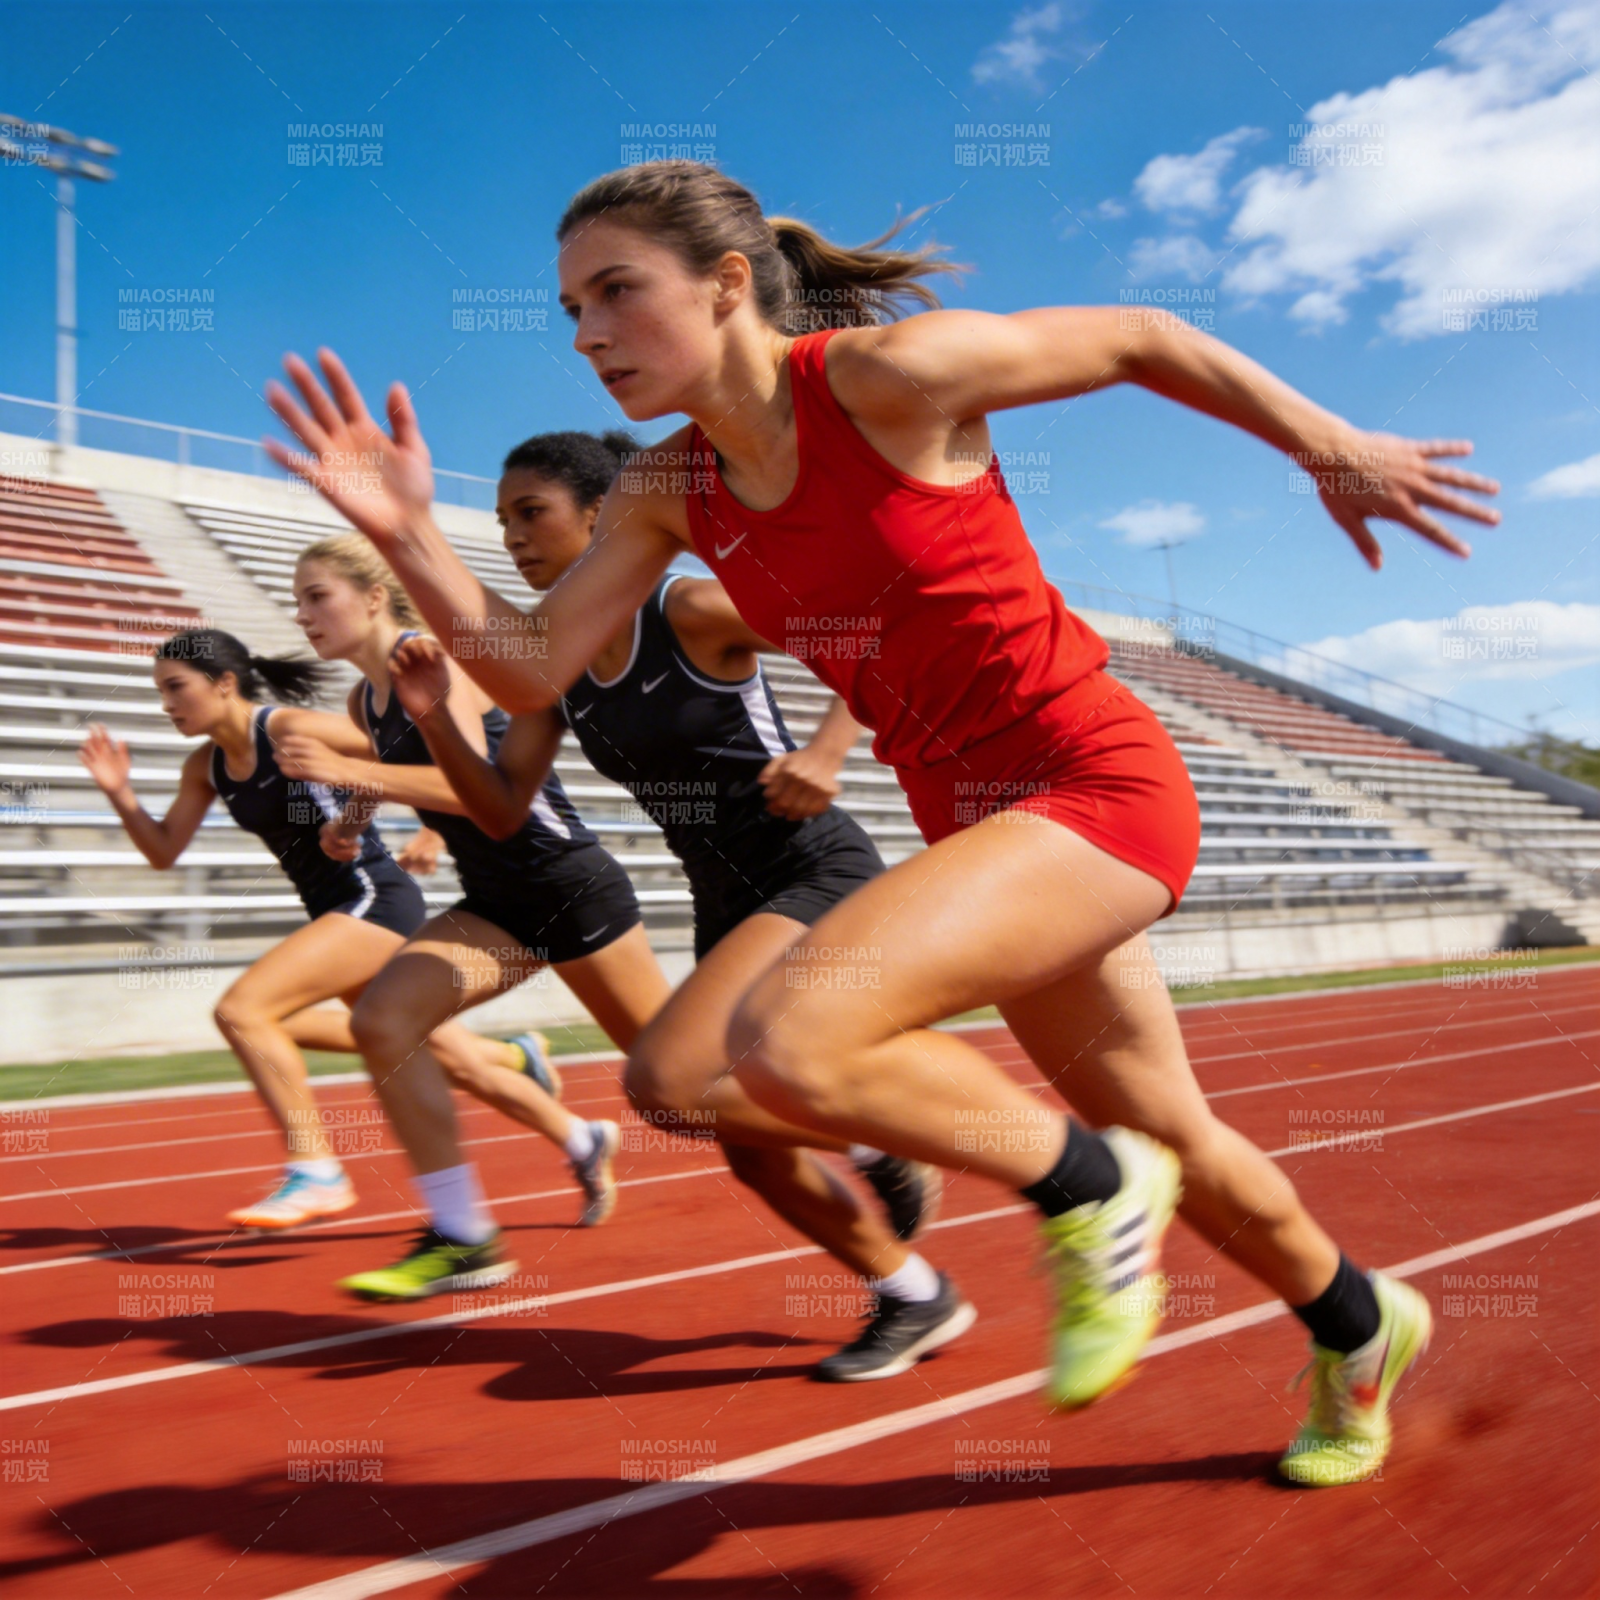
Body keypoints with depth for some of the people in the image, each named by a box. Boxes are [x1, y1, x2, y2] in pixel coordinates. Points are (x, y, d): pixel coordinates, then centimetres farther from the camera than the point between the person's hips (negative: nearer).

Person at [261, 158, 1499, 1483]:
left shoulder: (890, 371, -16)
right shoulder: (670, 492, 2)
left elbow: (1147, 340, -4)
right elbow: (531, 671, -1)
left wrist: (1339, 452, 6)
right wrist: (406, 534, -15)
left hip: (1096, 782, -7)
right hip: (970, 820, 7)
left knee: (786, 1038, -26)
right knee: (1174, 1145, 21)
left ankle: (1091, 1187, -1)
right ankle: (1360, 1327, 50)